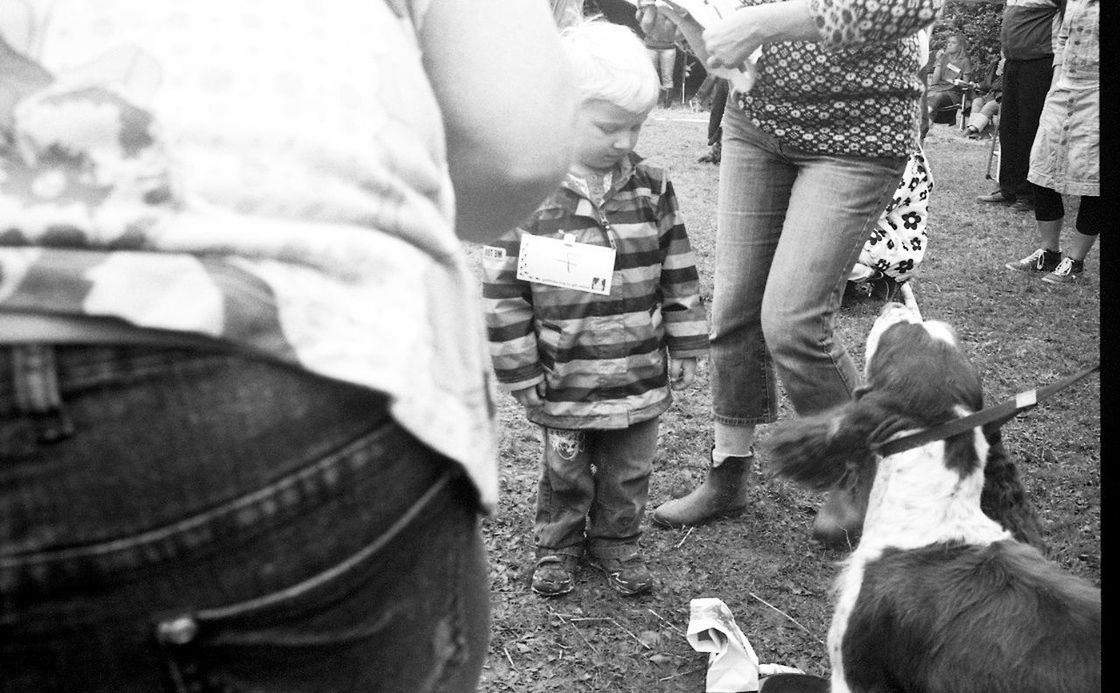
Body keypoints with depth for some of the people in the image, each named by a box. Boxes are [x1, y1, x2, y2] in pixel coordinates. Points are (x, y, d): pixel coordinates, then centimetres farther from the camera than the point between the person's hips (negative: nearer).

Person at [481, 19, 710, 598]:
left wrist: (684, 352, 4)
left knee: (629, 474, 16)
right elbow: (502, 291, -11)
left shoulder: (652, 189, -3)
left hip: (641, 378, 3)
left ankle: (616, 544, 38)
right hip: (564, 383, -2)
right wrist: (521, 373, -9)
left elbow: (679, 278, 4)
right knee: (564, 475, 15)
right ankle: (557, 546, 37)